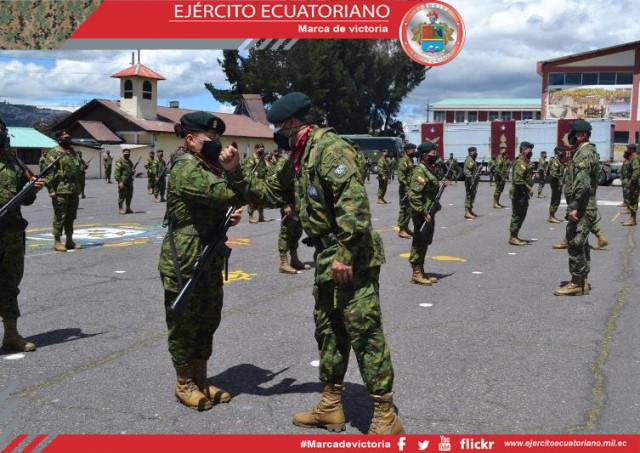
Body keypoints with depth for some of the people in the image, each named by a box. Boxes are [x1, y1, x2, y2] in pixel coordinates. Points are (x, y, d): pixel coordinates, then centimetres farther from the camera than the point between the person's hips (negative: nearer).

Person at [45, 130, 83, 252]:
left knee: (71, 217, 11)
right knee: (60, 217, -3)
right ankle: (57, 242, 5)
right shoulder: (53, 153, -6)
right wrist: (51, 189, -17)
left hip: (74, 190, 7)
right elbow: (49, 172, -11)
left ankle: (69, 241, 19)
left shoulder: (74, 153, 16)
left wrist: (79, 187, 16)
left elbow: (80, 170, 20)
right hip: (60, 191, -7)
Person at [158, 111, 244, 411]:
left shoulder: (208, 168, 14)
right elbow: (228, 193, -29)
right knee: (184, 325, 5)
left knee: (207, 322, 16)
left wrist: (232, 214, -2)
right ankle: (184, 385, 20)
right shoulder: (186, 169, -17)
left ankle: (200, 381, 30)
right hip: (184, 263, -10)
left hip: (210, 260, 10)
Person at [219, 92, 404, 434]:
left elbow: (353, 201, -25)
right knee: (328, 330, 16)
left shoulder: (330, 147, -15)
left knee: (365, 333, -6)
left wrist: (345, 253, -26)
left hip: (352, 258, -10)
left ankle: (385, 417, 5)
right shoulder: (298, 158, 16)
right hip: (327, 258, 10)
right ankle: (331, 407, 29)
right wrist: (236, 173, 14)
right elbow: (270, 193, 26)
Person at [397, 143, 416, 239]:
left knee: (409, 209, 14)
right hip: (406, 189, -9)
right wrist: (406, 189, -23)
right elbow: (401, 177, -21)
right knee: (404, 209, -6)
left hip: (410, 189, 10)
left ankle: (406, 227, 23)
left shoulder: (410, 160, 15)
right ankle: (401, 230, -1)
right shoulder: (404, 160, -14)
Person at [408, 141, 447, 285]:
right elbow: (414, 196, -23)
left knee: (424, 243, 14)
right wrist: (423, 213, -22)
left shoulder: (429, 169, 13)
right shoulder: (419, 171, -17)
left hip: (429, 213, 10)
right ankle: (416, 273, 5)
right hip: (422, 214, -10)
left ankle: (421, 272, 22)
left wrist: (442, 185, 6)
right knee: (419, 243, -2)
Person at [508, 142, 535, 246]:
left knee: (521, 215, 14)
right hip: (519, 194, -10)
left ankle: (514, 236, 20)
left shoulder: (525, 162, 16)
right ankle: (513, 238, 0)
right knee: (517, 216, -5)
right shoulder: (520, 162, -17)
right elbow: (518, 180, -25)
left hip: (523, 194, 10)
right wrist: (529, 188, -22)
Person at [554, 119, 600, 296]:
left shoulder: (584, 154, -16)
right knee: (581, 244, 14)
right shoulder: (587, 152, 17)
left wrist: (574, 207, -23)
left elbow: (583, 184, -25)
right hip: (585, 208, 11)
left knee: (575, 244, -6)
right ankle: (582, 282, 21)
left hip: (581, 208, -11)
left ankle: (576, 284, -1)